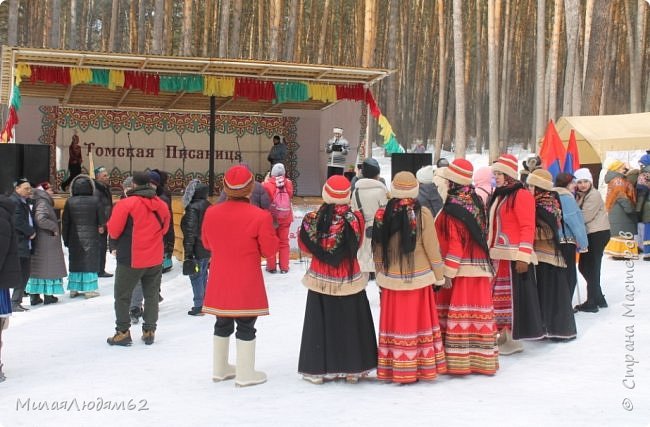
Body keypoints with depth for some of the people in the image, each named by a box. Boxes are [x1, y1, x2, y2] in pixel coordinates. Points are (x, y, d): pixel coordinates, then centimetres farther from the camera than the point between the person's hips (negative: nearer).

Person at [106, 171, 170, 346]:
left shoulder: (126, 204, -14)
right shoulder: (162, 205, 2)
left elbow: (113, 231, -9)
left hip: (131, 259, -4)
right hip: (155, 259, 5)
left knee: (122, 295, 8)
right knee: (151, 295, 15)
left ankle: (123, 332, 9)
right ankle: (149, 331, 17)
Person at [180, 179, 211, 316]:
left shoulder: (193, 208, -16)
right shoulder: (208, 206, 8)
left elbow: (190, 231, -19)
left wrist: (188, 251, -17)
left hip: (197, 249, -8)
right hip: (208, 248, 8)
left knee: (196, 276, -2)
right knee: (203, 274, 17)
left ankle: (198, 306, -1)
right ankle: (205, 303, 24)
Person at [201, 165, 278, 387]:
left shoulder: (211, 213, -4)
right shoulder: (260, 216, -18)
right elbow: (269, 249, -10)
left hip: (219, 281, 5)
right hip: (247, 284, -5)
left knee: (222, 324, 18)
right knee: (246, 327, 6)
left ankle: (220, 369, 30)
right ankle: (245, 374, 13)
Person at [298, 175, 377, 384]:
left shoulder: (312, 220, -13)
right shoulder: (355, 218, -12)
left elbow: (305, 245, 1)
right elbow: (357, 246, 2)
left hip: (321, 279, 0)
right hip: (350, 279, 0)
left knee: (320, 323, 11)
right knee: (350, 323, 11)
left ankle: (317, 369, 16)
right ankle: (352, 369, 18)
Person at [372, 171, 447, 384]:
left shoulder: (383, 214, -2)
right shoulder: (423, 214, -9)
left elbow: (378, 250, 5)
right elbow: (432, 248, -5)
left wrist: (380, 275, 16)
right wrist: (439, 276, 5)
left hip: (391, 279, 2)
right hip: (419, 278, -2)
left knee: (395, 323, 8)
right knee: (418, 322, 6)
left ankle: (393, 370, 14)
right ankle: (422, 367, 12)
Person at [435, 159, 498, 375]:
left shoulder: (453, 208, -15)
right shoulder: (476, 201, 10)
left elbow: (455, 243, -18)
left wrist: (448, 273, -16)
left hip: (462, 268, -8)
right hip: (480, 266, 8)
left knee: (459, 316, -2)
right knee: (477, 311, 11)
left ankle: (459, 360, 1)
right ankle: (480, 359, 17)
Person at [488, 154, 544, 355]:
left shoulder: (521, 195, -10)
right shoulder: (498, 196, 17)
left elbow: (528, 228, -16)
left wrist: (523, 257, -21)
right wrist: (489, 251, 18)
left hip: (514, 256, -9)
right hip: (498, 256, 9)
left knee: (513, 295, -4)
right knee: (498, 295, 11)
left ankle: (514, 339, 4)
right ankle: (504, 333, 20)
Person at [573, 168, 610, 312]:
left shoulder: (594, 195, -12)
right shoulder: (579, 195, 15)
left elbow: (585, 217, -18)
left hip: (598, 234, -9)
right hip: (589, 234, 9)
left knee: (591, 268, -4)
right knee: (583, 266, 11)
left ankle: (592, 303, 5)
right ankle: (599, 299, 23)